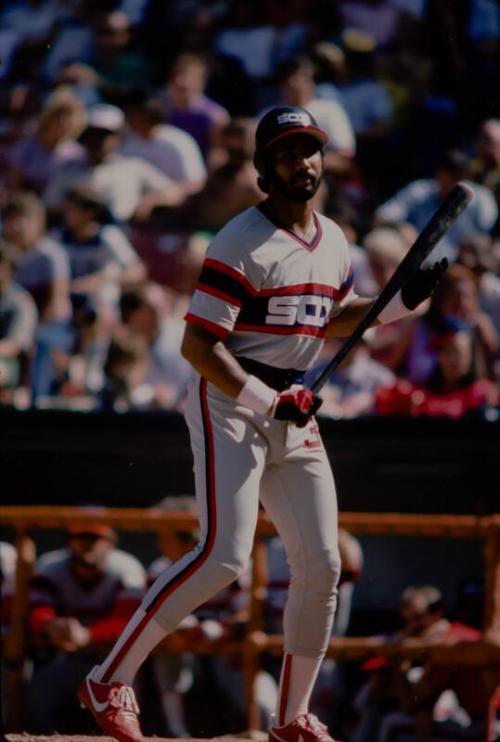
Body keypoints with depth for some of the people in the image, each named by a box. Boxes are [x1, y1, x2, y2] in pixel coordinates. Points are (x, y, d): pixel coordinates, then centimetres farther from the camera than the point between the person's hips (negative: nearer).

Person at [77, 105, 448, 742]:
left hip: (294, 415, 8)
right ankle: (109, 682, -12)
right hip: (229, 403, -8)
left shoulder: (334, 242, 11)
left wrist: (404, 301, 14)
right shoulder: (244, 242, -14)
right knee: (224, 556, -20)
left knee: (320, 564, 4)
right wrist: (267, 402, -24)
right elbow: (197, 344, -17)